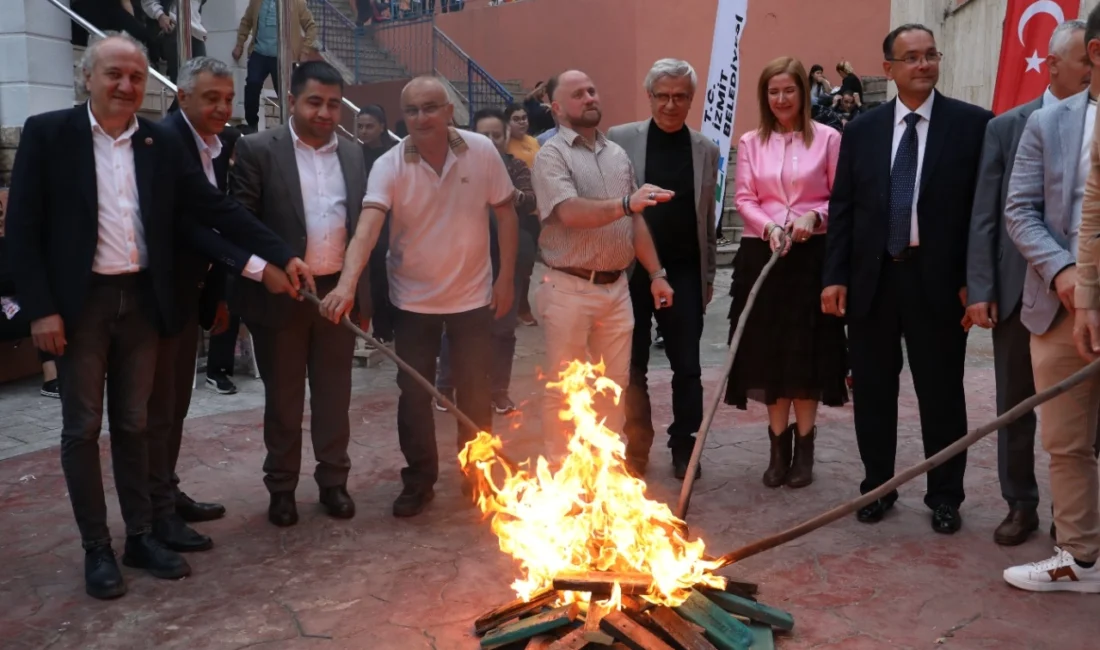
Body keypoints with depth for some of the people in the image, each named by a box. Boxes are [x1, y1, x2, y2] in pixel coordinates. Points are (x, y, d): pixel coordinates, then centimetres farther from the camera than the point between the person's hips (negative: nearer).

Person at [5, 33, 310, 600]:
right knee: (82, 427, 6)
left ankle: (141, 536, 23)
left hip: (141, 299, 3)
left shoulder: (162, 142, 5)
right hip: (81, 301, -3)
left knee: (133, 424, 12)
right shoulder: (47, 133, -4)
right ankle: (96, 548, 17)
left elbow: (215, 208, 6)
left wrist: (281, 255, -1)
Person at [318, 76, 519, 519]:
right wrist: (347, 284, -43)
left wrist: (506, 278, -2)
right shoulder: (389, 166, -15)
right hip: (413, 298, 0)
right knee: (413, 394, 7)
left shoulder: (482, 151, -11)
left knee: (475, 391, 10)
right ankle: (419, 481, 25)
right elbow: (368, 227, -28)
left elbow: (505, 212, -1)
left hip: (472, 294, 0)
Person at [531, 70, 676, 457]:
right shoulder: (552, 155, -6)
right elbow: (570, 213, -23)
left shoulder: (618, 154, 13)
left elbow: (636, 220, 15)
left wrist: (656, 273, 10)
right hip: (569, 288, -5)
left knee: (615, 384, 11)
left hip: (616, 287, 6)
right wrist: (626, 203, -34)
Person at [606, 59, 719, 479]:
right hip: (629, 271, -1)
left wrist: (709, 275, 10)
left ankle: (684, 446, 23)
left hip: (683, 273, 1)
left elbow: (708, 218, 10)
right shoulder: (620, 139, 0)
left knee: (687, 367, 7)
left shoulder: (706, 150, 7)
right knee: (631, 367, 8)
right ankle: (635, 448, 23)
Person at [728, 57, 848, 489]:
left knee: (808, 351, 2)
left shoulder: (827, 139, 1)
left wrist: (815, 216, -15)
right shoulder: (750, 142, 8)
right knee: (769, 351, 4)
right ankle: (779, 446, 16)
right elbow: (744, 199, 2)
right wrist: (768, 226, -15)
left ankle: (804, 446, 14)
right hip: (762, 254, 2)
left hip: (812, 254, -2)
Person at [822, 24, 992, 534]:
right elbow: (841, 207, 6)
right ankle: (877, 486, 27)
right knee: (873, 391, 11)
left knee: (941, 393, 8)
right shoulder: (861, 130, 7)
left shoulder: (972, 124, -1)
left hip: (938, 281, -2)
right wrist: (835, 276, -1)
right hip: (871, 279, 2)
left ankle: (945, 497, 24)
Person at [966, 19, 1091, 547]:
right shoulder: (1006, 128, 3)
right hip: (1019, 291, 0)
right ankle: (1020, 506, 24)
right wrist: (979, 289, -6)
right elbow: (984, 215, 0)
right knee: (1015, 405, 10)